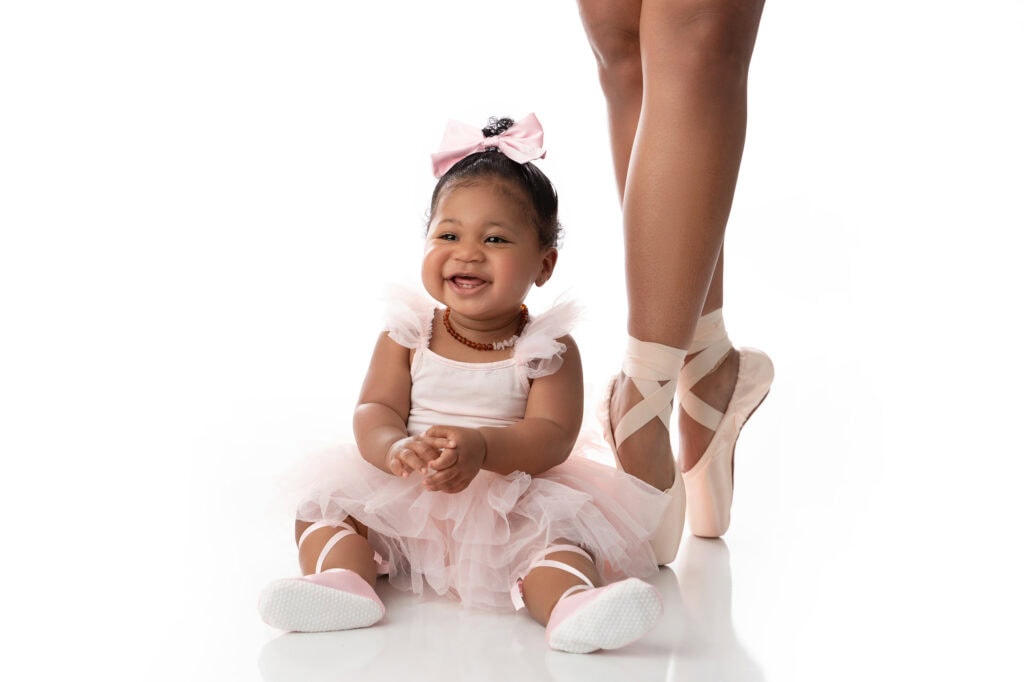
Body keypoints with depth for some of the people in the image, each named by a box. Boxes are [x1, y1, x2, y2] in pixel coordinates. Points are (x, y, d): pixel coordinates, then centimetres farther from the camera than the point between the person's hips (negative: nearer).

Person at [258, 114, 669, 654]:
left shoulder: (548, 348, -4)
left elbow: (552, 438, -15)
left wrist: (481, 447, -35)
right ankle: (343, 579, -35)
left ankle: (569, 605, -52)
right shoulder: (407, 335, 2)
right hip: (405, 504, 3)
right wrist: (397, 449, -30)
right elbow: (373, 410, -5)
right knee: (326, 509, -12)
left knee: (559, 529, -28)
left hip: (514, 502, -3)